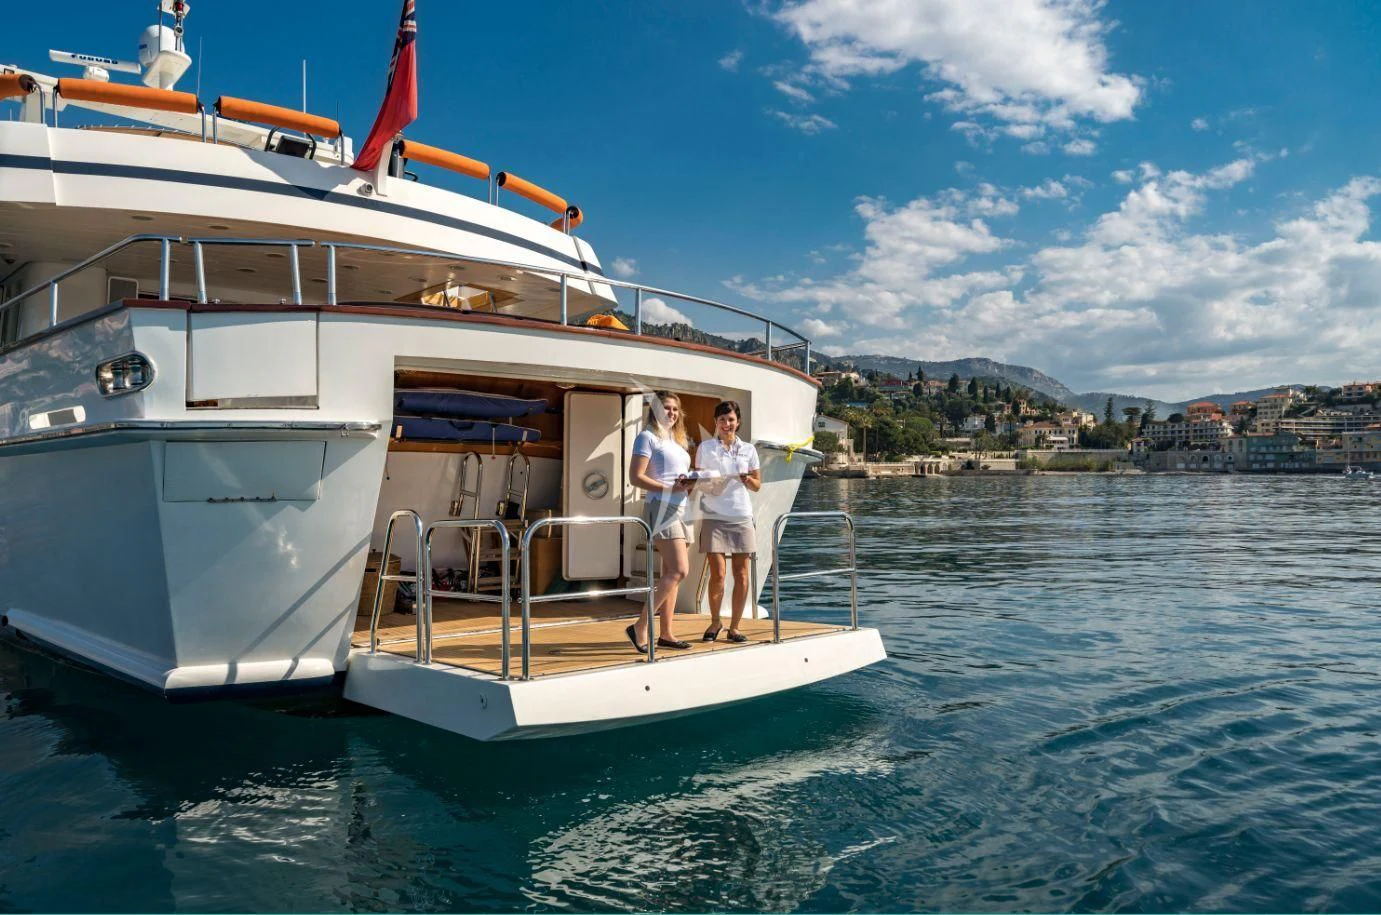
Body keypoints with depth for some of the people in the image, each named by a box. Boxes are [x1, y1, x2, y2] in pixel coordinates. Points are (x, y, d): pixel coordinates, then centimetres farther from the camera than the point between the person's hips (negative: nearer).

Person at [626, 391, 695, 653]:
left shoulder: (677, 440, 22)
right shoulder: (647, 437, -3)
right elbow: (636, 477, -12)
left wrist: (689, 483, 3)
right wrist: (669, 487, -21)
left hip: (679, 509, 9)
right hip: (661, 507, -9)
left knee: (670, 573, 8)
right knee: (679, 570, -18)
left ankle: (666, 634, 12)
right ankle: (640, 627, -14)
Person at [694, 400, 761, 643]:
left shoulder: (748, 449, 11)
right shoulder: (705, 448, 7)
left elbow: (758, 485, 13)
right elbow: (699, 481, 10)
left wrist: (748, 480, -8)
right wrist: (706, 484, -11)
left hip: (741, 516, 2)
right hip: (714, 516, -2)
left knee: (741, 575, 1)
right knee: (718, 574, -6)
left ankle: (734, 626, 13)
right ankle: (715, 621, 15)